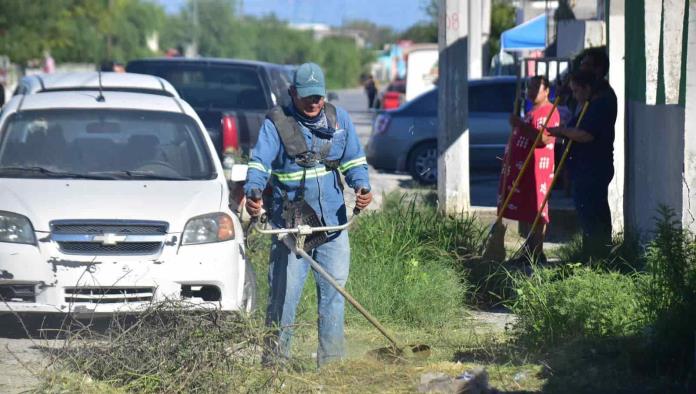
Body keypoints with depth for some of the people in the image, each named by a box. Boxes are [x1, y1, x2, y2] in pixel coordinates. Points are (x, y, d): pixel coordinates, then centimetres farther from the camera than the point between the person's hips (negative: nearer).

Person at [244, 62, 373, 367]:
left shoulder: (339, 119, 9)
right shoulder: (276, 122, -3)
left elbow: (353, 160, 13)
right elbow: (259, 162, -12)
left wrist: (362, 187, -7)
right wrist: (253, 191, -32)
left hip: (333, 222, 4)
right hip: (289, 225, -4)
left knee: (333, 293, 7)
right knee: (284, 294, -3)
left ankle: (332, 361, 14)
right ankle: (275, 359, 4)